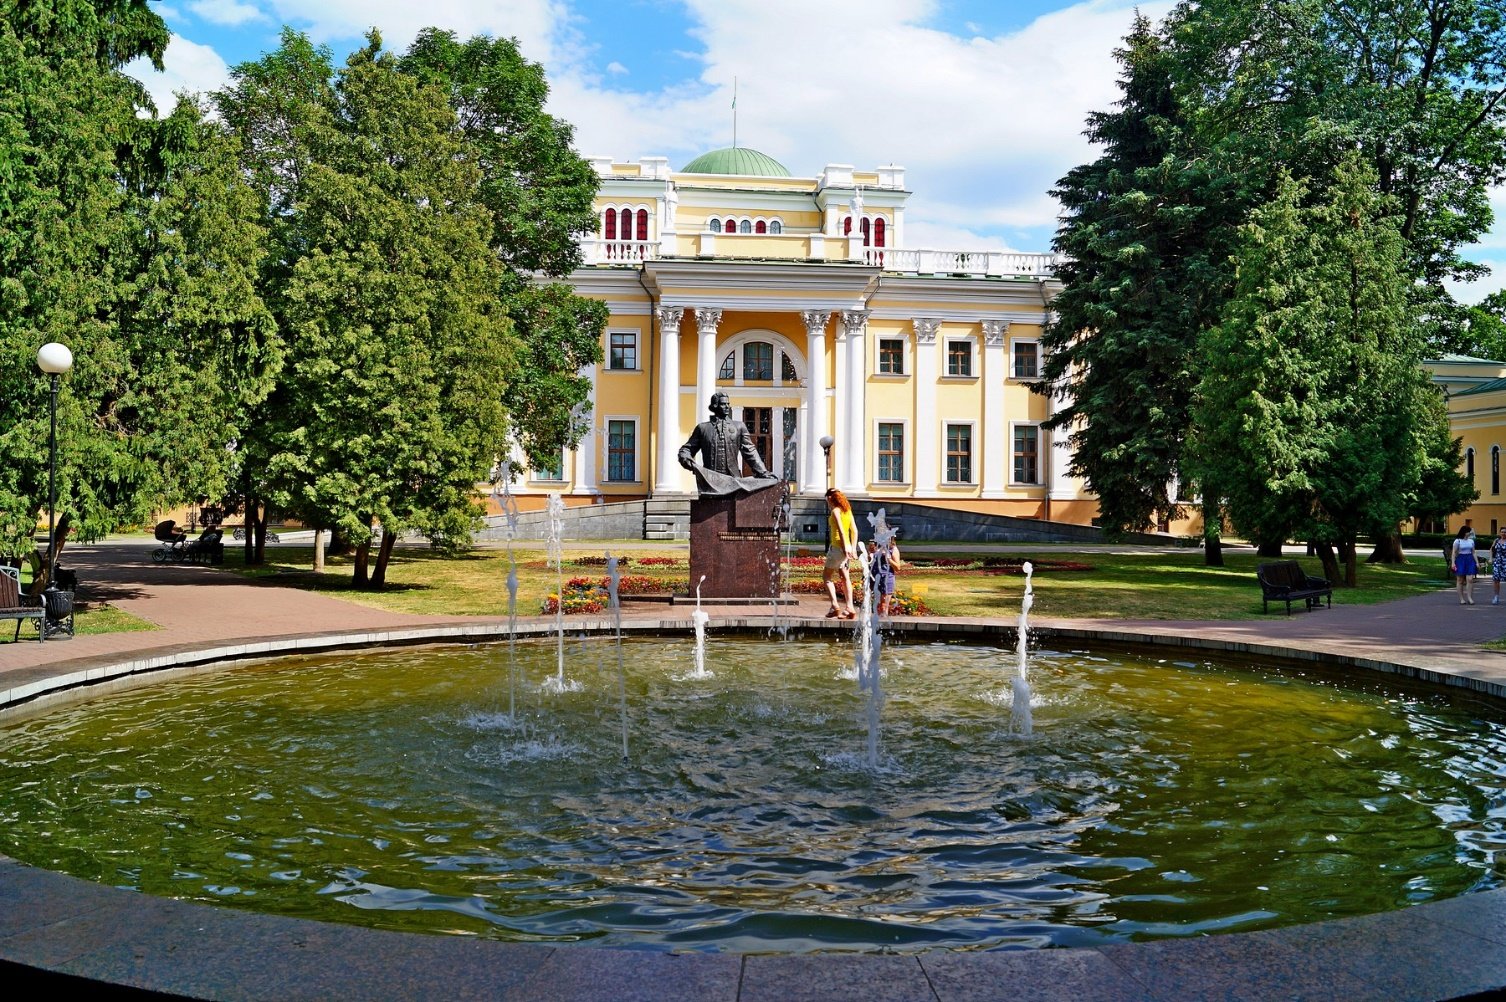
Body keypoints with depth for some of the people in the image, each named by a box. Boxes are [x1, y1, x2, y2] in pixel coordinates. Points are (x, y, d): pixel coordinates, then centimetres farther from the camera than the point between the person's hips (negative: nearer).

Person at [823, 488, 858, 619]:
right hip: (846, 547, 7)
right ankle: (850, 608, 5)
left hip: (837, 547, -7)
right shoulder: (847, 510, 13)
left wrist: (845, 547, -22)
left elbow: (841, 530, -19)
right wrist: (853, 548, 11)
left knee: (826, 576, 2)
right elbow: (854, 531, 11)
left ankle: (835, 606, -9)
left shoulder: (835, 511, -9)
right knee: (845, 577, 9)